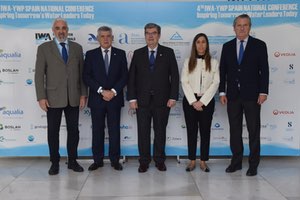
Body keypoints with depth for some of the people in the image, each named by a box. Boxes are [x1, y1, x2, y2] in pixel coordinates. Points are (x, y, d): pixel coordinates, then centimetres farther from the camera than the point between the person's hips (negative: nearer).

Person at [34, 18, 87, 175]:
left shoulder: (77, 48, 8)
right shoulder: (44, 48, 1)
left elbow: (82, 73, 8)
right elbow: (39, 75, -2)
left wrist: (83, 94, 1)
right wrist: (41, 97, -9)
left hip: (73, 98, 2)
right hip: (53, 98, -2)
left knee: (73, 130, 8)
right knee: (53, 132, 6)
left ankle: (72, 161, 23)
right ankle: (55, 163, 20)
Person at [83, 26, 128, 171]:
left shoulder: (120, 54, 6)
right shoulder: (90, 54, 5)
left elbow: (124, 76, 1)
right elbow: (86, 77, -3)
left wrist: (113, 91, -11)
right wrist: (101, 91, -13)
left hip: (115, 98, 0)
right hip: (96, 99, 0)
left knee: (114, 131, 4)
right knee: (97, 131, 6)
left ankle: (115, 160, 15)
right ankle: (97, 160, 17)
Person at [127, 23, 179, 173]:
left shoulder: (168, 53, 4)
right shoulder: (138, 53, 8)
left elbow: (174, 76, 1)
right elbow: (131, 77, 5)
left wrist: (173, 97, -6)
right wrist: (132, 98, -3)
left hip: (162, 100, -1)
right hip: (142, 100, 1)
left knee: (160, 131, 8)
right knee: (143, 132, 4)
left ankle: (159, 160, 21)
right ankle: (144, 162, 16)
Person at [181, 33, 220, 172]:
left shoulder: (214, 62, 5)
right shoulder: (188, 62, 6)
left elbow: (215, 83, -3)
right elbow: (184, 82, -2)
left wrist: (202, 101, -11)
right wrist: (193, 101, -11)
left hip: (207, 101, 0)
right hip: (190, 101, 0)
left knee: (205, 131, 4)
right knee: (191, 131, 4)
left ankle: (203, 161, 12)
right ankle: (192, 161, 13)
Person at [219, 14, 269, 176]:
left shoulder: (259, 45, 1)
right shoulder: (227, 46, 8)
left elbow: (264, 70, -3)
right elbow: (223, 70, 7)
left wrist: (263, 92, -10)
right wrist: (222, 92, 0)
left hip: (252, 95, -2)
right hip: (233, 95, 3)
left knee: (254, 130, 4)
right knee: (234, 129, 9)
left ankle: (253, 164, 14)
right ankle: (236, 161, 20)